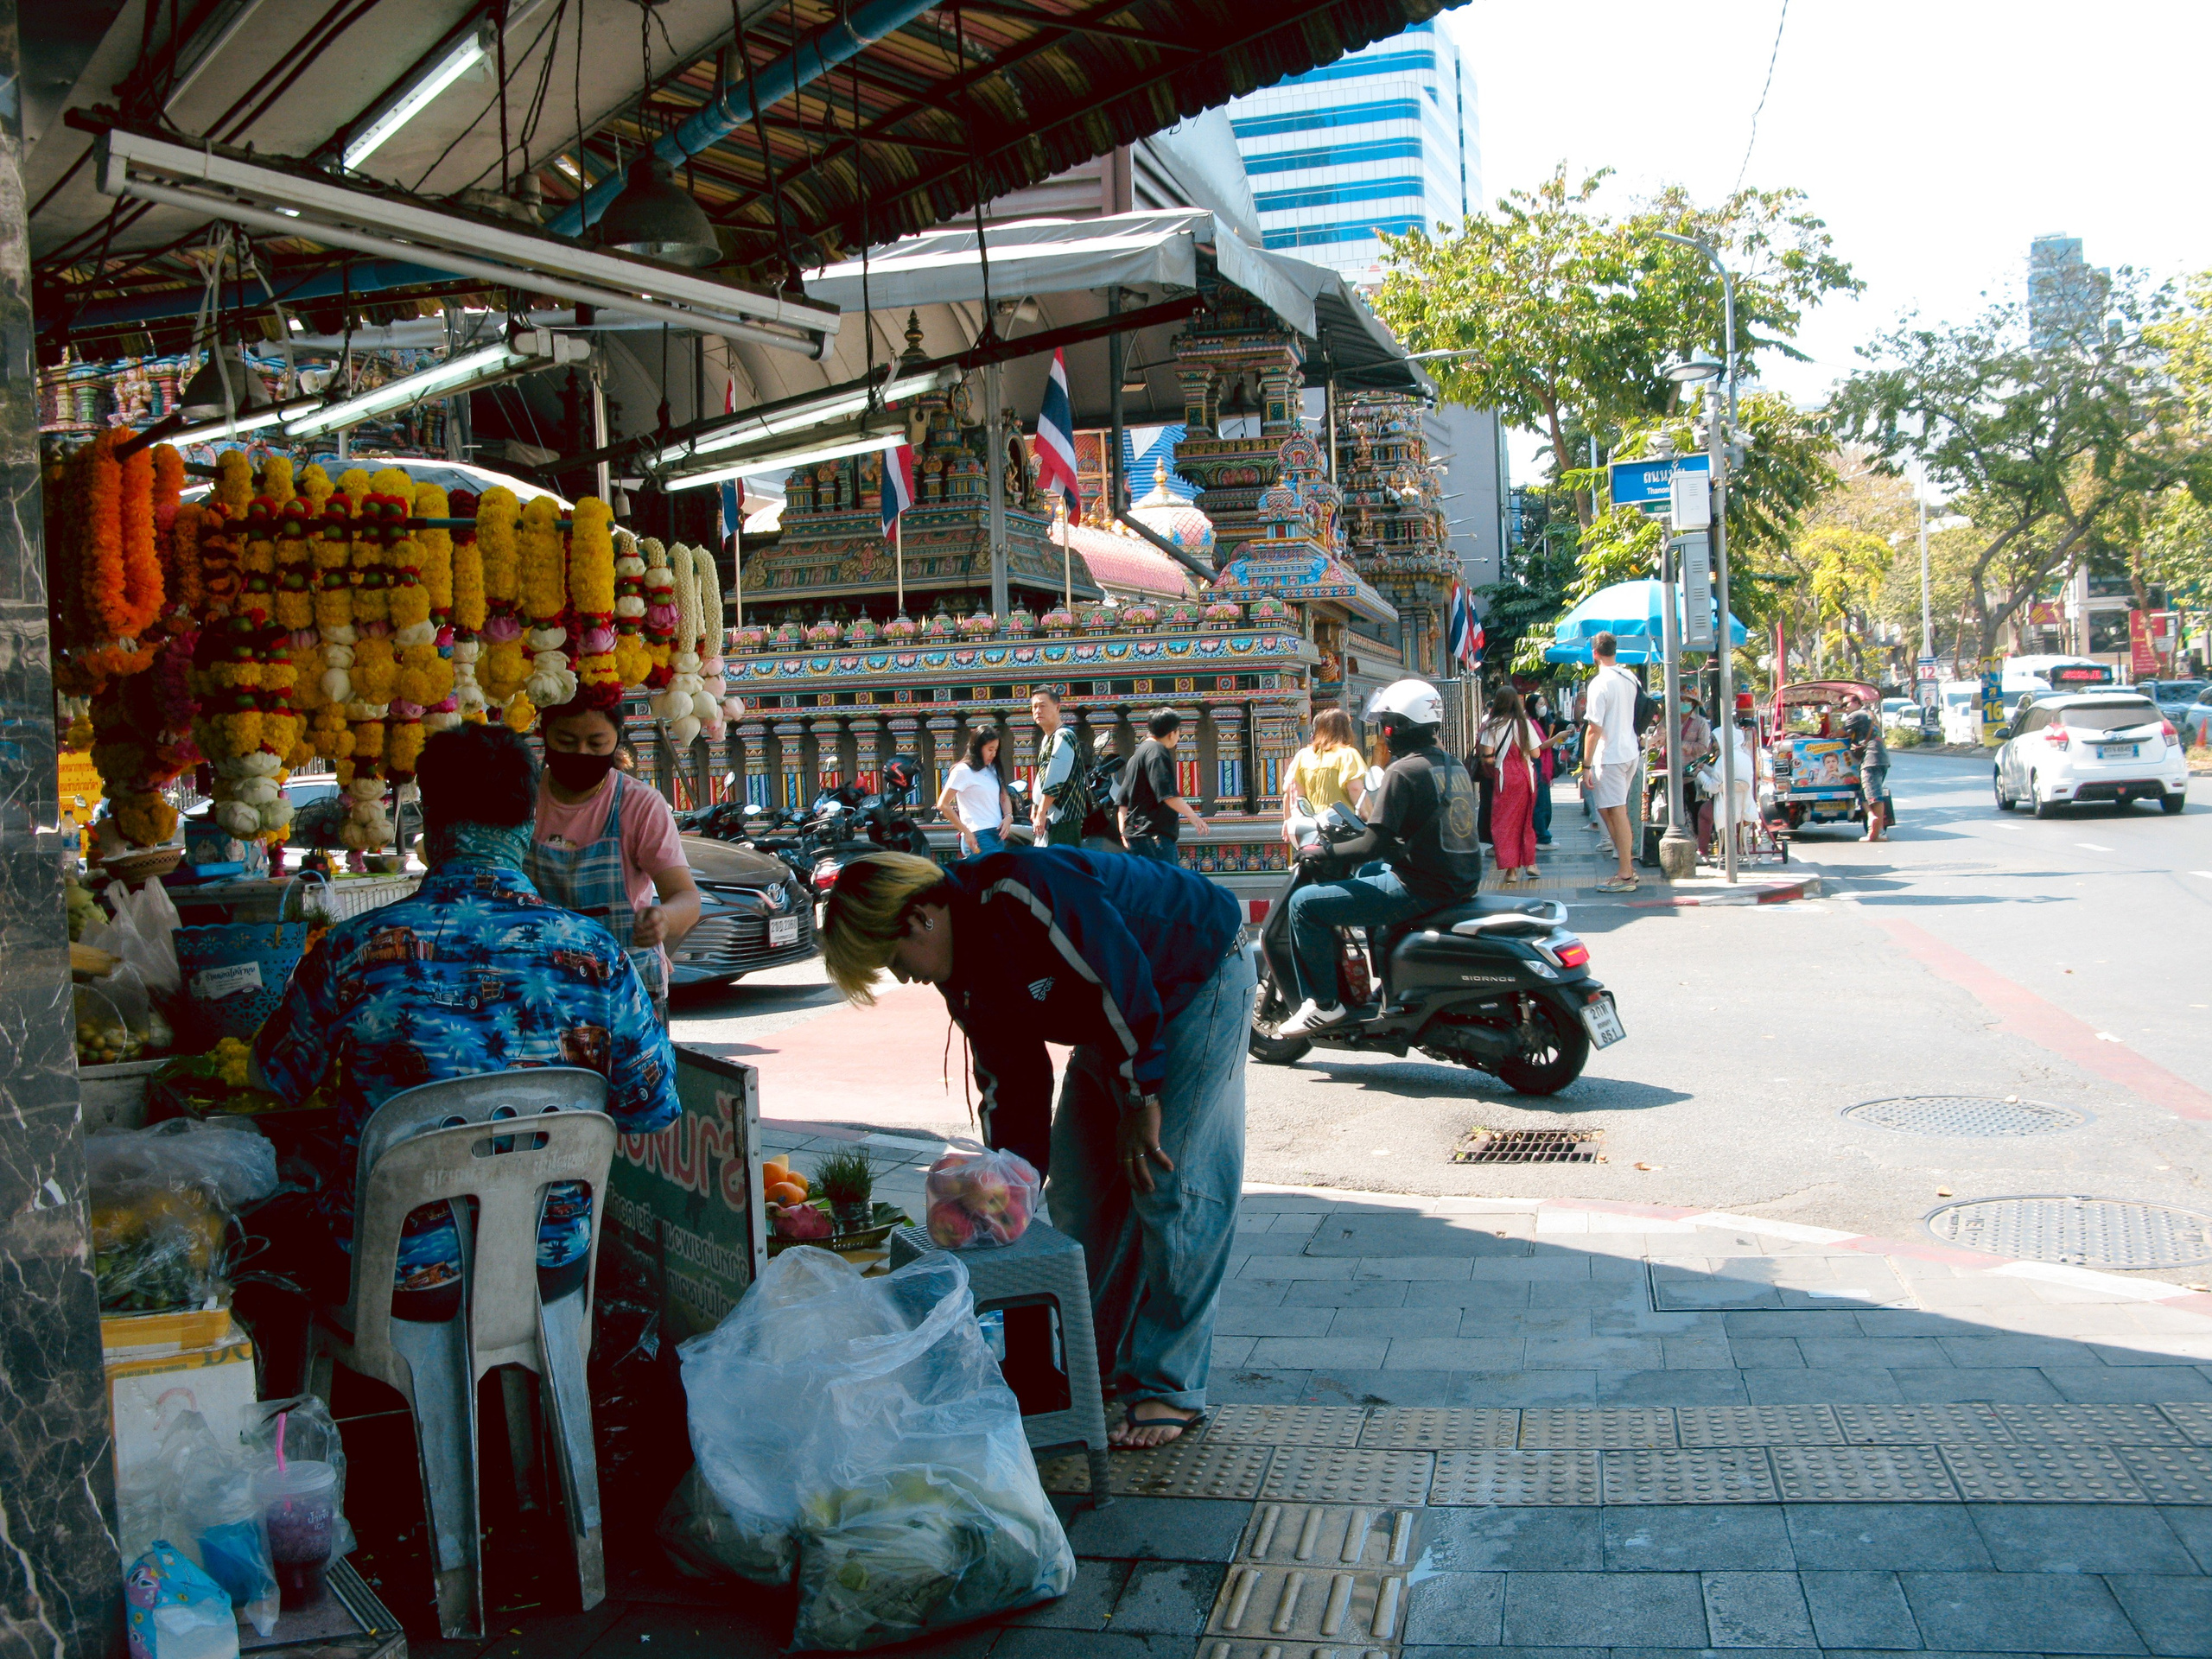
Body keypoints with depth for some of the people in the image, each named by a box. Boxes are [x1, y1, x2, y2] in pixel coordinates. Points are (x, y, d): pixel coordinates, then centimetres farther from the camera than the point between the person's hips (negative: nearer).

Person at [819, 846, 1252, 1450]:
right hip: (1111, 1019, 9)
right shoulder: (964, 979, -2)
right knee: (1076, 1192, 7)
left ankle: (1170, 1389, -3)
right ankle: (1097, 1366, 20)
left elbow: (1125, 980, -30)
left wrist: (1140, 1100, -21)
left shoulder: (1021, 892, -32)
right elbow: (1010, 1082, 4)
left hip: (1198, 982, -9)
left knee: (1169, 1189, -12)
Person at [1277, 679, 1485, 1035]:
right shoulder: (1454, 766, 11)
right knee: (1368, 872, 37)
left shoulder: (1403, 772, -15)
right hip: (1461, 882, 10)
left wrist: (1325, 852, -5)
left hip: (1421, 889, -10)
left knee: (1305, 903, -6)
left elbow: (1374, 845, -20)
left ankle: (1323, 1002, -1)